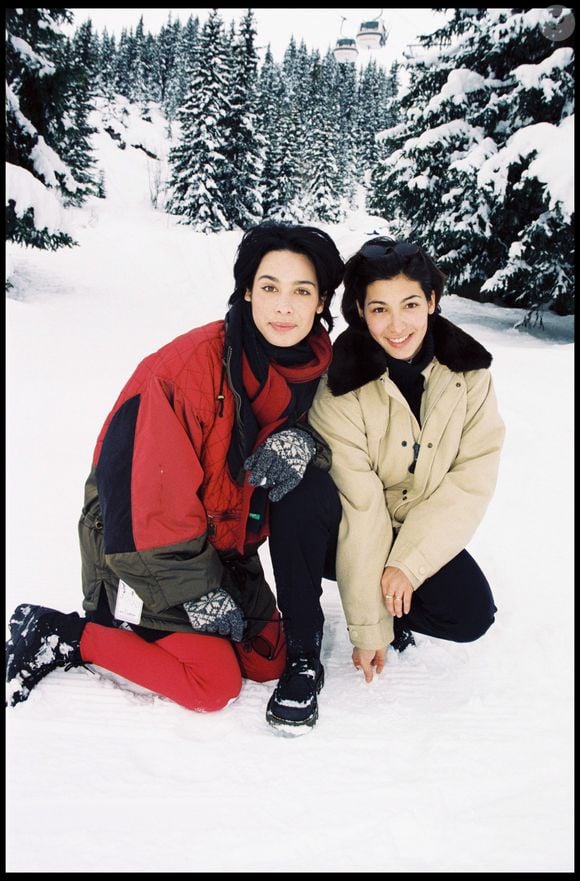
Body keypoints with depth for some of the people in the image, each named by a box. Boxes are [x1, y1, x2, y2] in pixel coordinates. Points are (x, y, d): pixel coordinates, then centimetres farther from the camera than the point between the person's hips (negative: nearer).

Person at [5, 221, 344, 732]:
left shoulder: (319, 365, -9)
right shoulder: (188, 368, -28)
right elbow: (150, 497, -26)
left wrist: (302, 440, -21)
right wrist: (198, 591, -19)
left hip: (226, 541, 6)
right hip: (141, 541, -6)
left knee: (267, 661, -3)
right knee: (215, 682, -11)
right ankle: (68, 636, 1)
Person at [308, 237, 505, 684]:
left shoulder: (468, 370, -11)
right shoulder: (342, 386, -21)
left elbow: (474, 478, -12)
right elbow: (359, 505, -25)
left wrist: (409, 561, -20)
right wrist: (369, 628, -23)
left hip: (423, 532, 3)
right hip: (351, 533, -2)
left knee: (472, 614, -21)